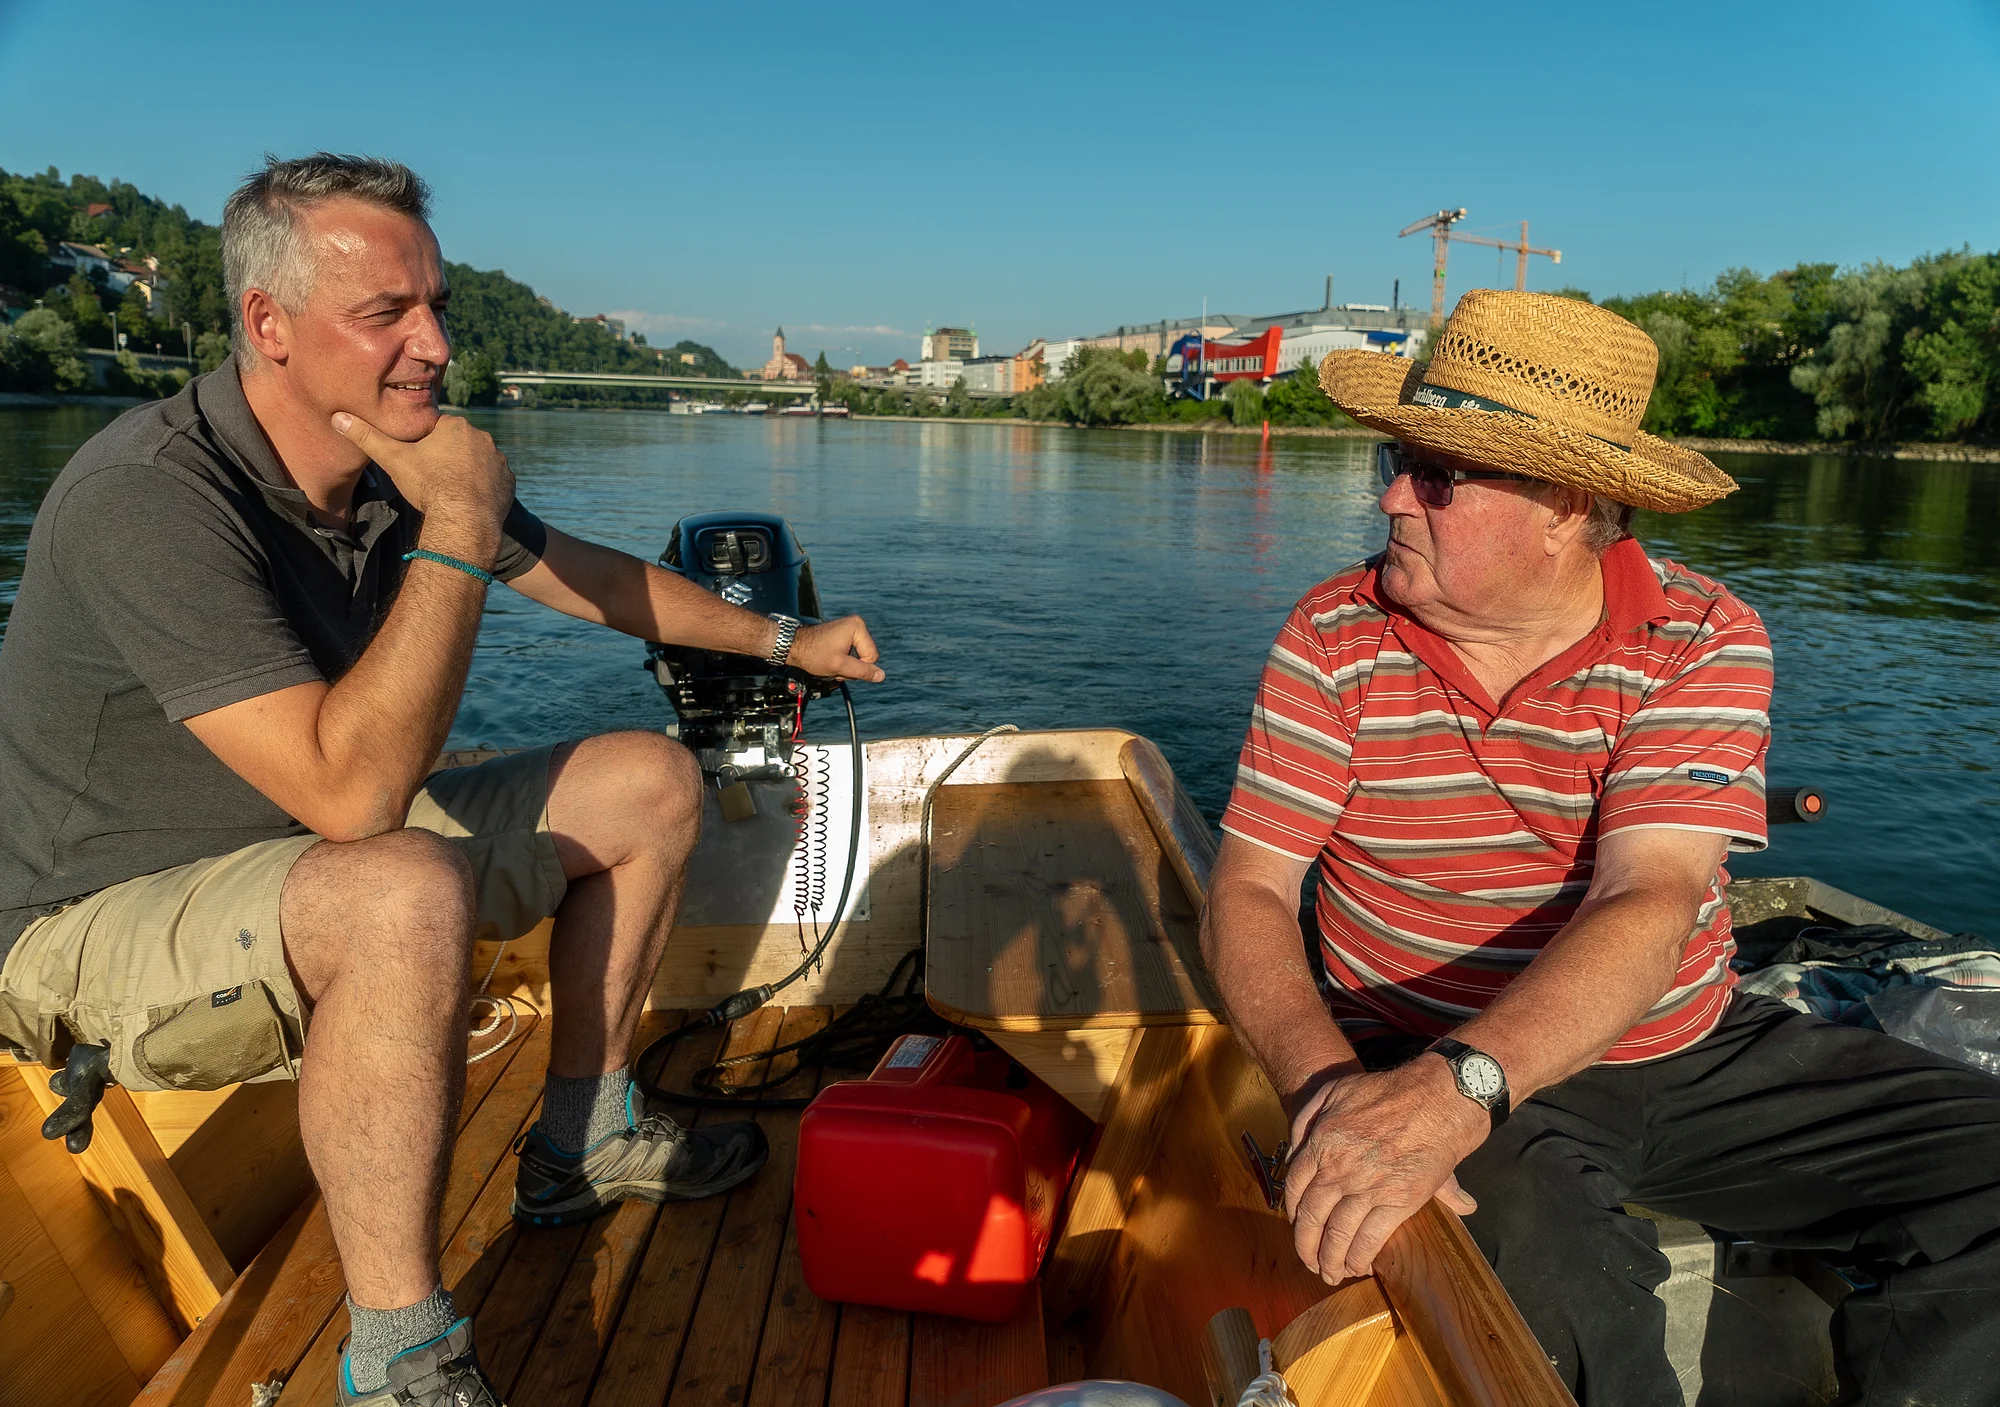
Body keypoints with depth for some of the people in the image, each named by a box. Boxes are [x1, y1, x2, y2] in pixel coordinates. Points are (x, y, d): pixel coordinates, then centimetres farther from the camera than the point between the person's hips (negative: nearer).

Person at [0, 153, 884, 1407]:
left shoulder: (404, 461, -5)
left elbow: (592, 577, 11)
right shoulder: (147, 501, -29)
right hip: (101, 921, -8)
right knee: (406, 892, -41)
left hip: (319, 851, 8)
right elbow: (349, 790, -36)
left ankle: (579, 1146, 15)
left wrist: (789, 640, 18)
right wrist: (457, 528, -31)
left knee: (651, 784, 3)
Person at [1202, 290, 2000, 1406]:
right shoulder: (1335, 640, -6)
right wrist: (1327, 1081, -30)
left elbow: (1646, 911, -23)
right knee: (1542, 1266, -32)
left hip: (1699, 1052, 2)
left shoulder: (1707, 640, -9)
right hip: (1440, 1068, -2)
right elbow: (1247, 894, -10)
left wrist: (1460, 1083, -40)